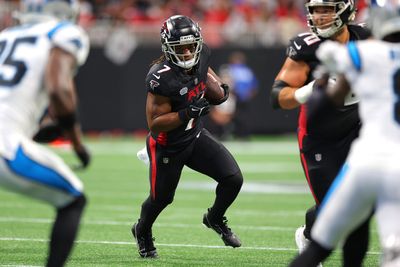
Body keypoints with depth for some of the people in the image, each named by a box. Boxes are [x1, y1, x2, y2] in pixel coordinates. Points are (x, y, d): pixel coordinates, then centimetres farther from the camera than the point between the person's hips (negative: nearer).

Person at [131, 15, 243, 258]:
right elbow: (155, 124, -28)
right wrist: (188, 113, -36)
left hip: (196, 136, 5)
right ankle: (142, 231, 49)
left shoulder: (201, 56, -13)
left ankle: (215, 219, 24)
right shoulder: (161, 78, -32)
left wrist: (220, 88, -2)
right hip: (168, 146, -5)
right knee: (161, 199, 15)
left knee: (233, 179, -7)